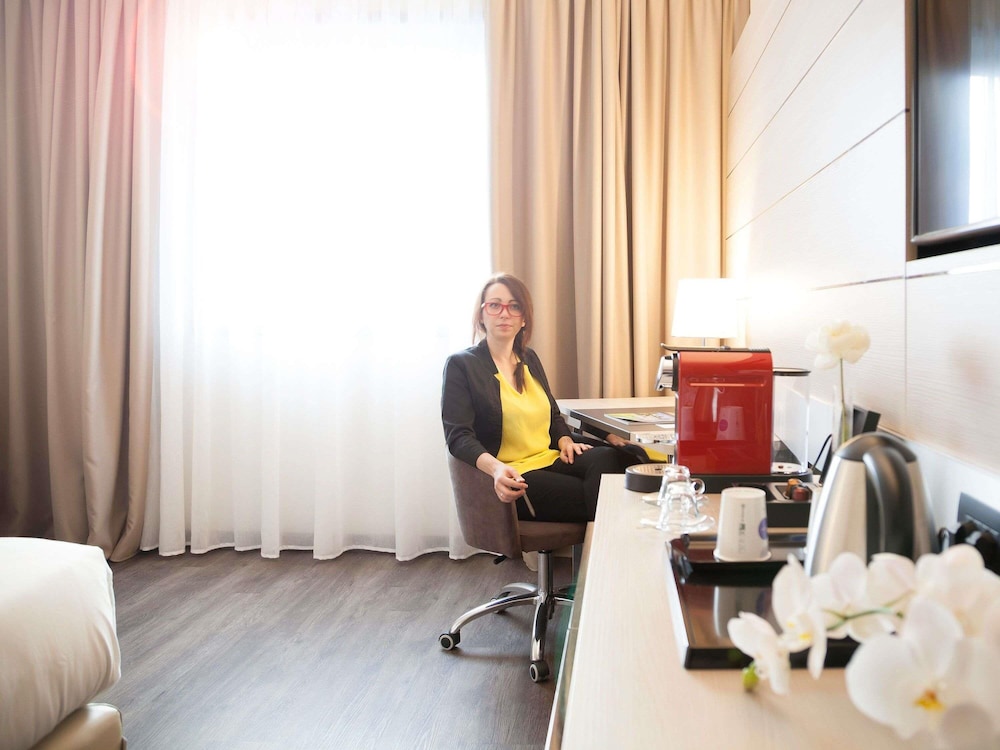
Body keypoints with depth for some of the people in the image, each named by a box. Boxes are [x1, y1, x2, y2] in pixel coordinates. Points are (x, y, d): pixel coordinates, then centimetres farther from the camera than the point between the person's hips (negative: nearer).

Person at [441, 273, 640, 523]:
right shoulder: (461, 365, 0)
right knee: (591, 498, -31)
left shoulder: (529, 359, 20)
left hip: (552, 461, 6)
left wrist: (565, 439, 2)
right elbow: (459, 435, -11)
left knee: (606, 458, -27)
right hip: (513, 477, -6)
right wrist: (495, 468, -30)